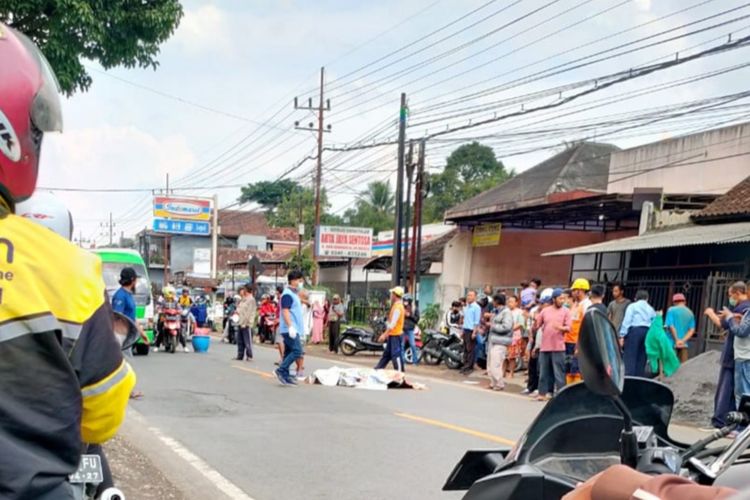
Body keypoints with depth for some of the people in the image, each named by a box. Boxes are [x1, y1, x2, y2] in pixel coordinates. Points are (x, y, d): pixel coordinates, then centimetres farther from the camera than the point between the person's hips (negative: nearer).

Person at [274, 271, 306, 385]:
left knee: (289, 352, 9)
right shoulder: (287, 294, -11)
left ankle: (285, 376, 12)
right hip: (289, 329, -10)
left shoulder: (294, 294, 20)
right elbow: (285, 311, -19)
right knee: (297, 351, -15)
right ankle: (281, 370, -11)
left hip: (293, 329, 10)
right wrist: (291, 326, -26)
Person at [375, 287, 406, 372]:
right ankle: (377, 370, 22)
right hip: (393, 334, 10)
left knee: (396, 355, -9)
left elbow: (393, 323, -23)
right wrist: (387, 333, 22)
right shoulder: (397, 305, 15)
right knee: (387, 354, 15)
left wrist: (385, 334, -24)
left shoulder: (397, 307, -17)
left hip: (395, 335, -10)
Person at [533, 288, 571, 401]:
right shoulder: (545, 311, 10)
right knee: (544, 372, 10)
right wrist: (534, 320, -10)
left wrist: (560, 327, -24)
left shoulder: (565, 311, 2)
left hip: (558, 347, -3)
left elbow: (568, 328, -4)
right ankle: (542, 393, 18)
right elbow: (536, 326, 11)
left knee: (559, 373, -4)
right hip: (545, 346, 4)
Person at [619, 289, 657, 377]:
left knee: (629, 358, -8)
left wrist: (622, 335, -7)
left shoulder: (632, 306, 6)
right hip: (647, 332, 5)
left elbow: (626, 321, -5)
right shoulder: (651, 309, 20)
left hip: (634, 331, -4)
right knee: (641, 359, 8)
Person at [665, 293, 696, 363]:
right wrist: (683, 340, -8)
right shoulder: (690, 313, 12)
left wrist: (677, 340, -10)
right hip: (684, 344, 4)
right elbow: (692, 330, 2)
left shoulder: (671, 310, 0)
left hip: (672, 342, -4)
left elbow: (670, 326, -11)